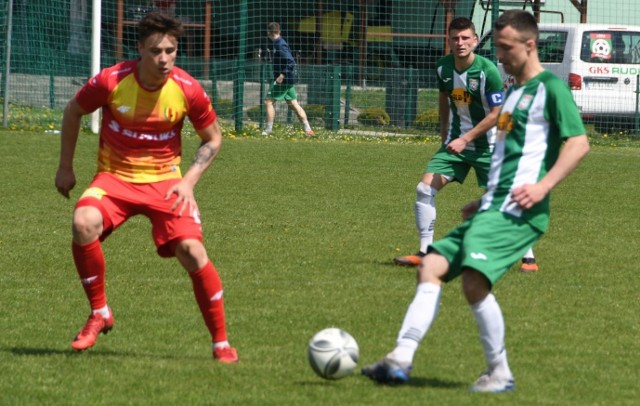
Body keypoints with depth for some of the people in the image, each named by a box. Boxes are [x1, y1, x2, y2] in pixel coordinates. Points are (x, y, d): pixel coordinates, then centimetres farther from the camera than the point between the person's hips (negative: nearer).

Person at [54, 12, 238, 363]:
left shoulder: (187, 90, -13)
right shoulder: (111, 81, -15)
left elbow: (213, 138, 5)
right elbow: (73, 112, 6)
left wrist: (188, 181, -9)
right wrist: (65, 167, 9)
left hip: (164, 181, 0)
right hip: (115, 177, 0)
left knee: (191, 250, -20)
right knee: (83, 224, -31)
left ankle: (221, 343, -3)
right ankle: (99, 314, -8)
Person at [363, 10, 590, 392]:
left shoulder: (550, 88, -5)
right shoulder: (514, 92, 23)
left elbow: (579, 143, -14)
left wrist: (543, 187, -23)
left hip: (518, 212, -9)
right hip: (492, 209, 9)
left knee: (475, 281, -22)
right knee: (431, 267, -2)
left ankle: (500, 373, -8)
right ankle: (401, 358, -7)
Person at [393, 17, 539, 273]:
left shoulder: (487, 70, -20)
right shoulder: (443, 67, -3)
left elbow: (496, 114, -18)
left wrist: (465, 140, -21)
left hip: (487, 144, -5)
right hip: (456, 141, 5)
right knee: (425, 188, -9)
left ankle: (528, 258, 5)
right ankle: (424, 253, -2)